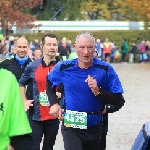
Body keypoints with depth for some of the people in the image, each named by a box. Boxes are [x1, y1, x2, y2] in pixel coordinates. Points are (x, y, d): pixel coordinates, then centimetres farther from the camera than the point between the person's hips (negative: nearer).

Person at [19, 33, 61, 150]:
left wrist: (62, 94, -12)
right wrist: (24, 101, 5)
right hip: (36, 115, -1)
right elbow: (21, 83, 15)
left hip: (54, 115, 1)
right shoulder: (33, 66, 1)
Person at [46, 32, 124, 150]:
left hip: (94, 127, 1)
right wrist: (54, 104, 8)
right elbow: (49, 82, 18)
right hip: (71, 126, -1)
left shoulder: (105, 69, -10)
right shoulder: (63, 68, -5)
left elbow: (117, 100, -10)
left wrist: (98, 91, -23)